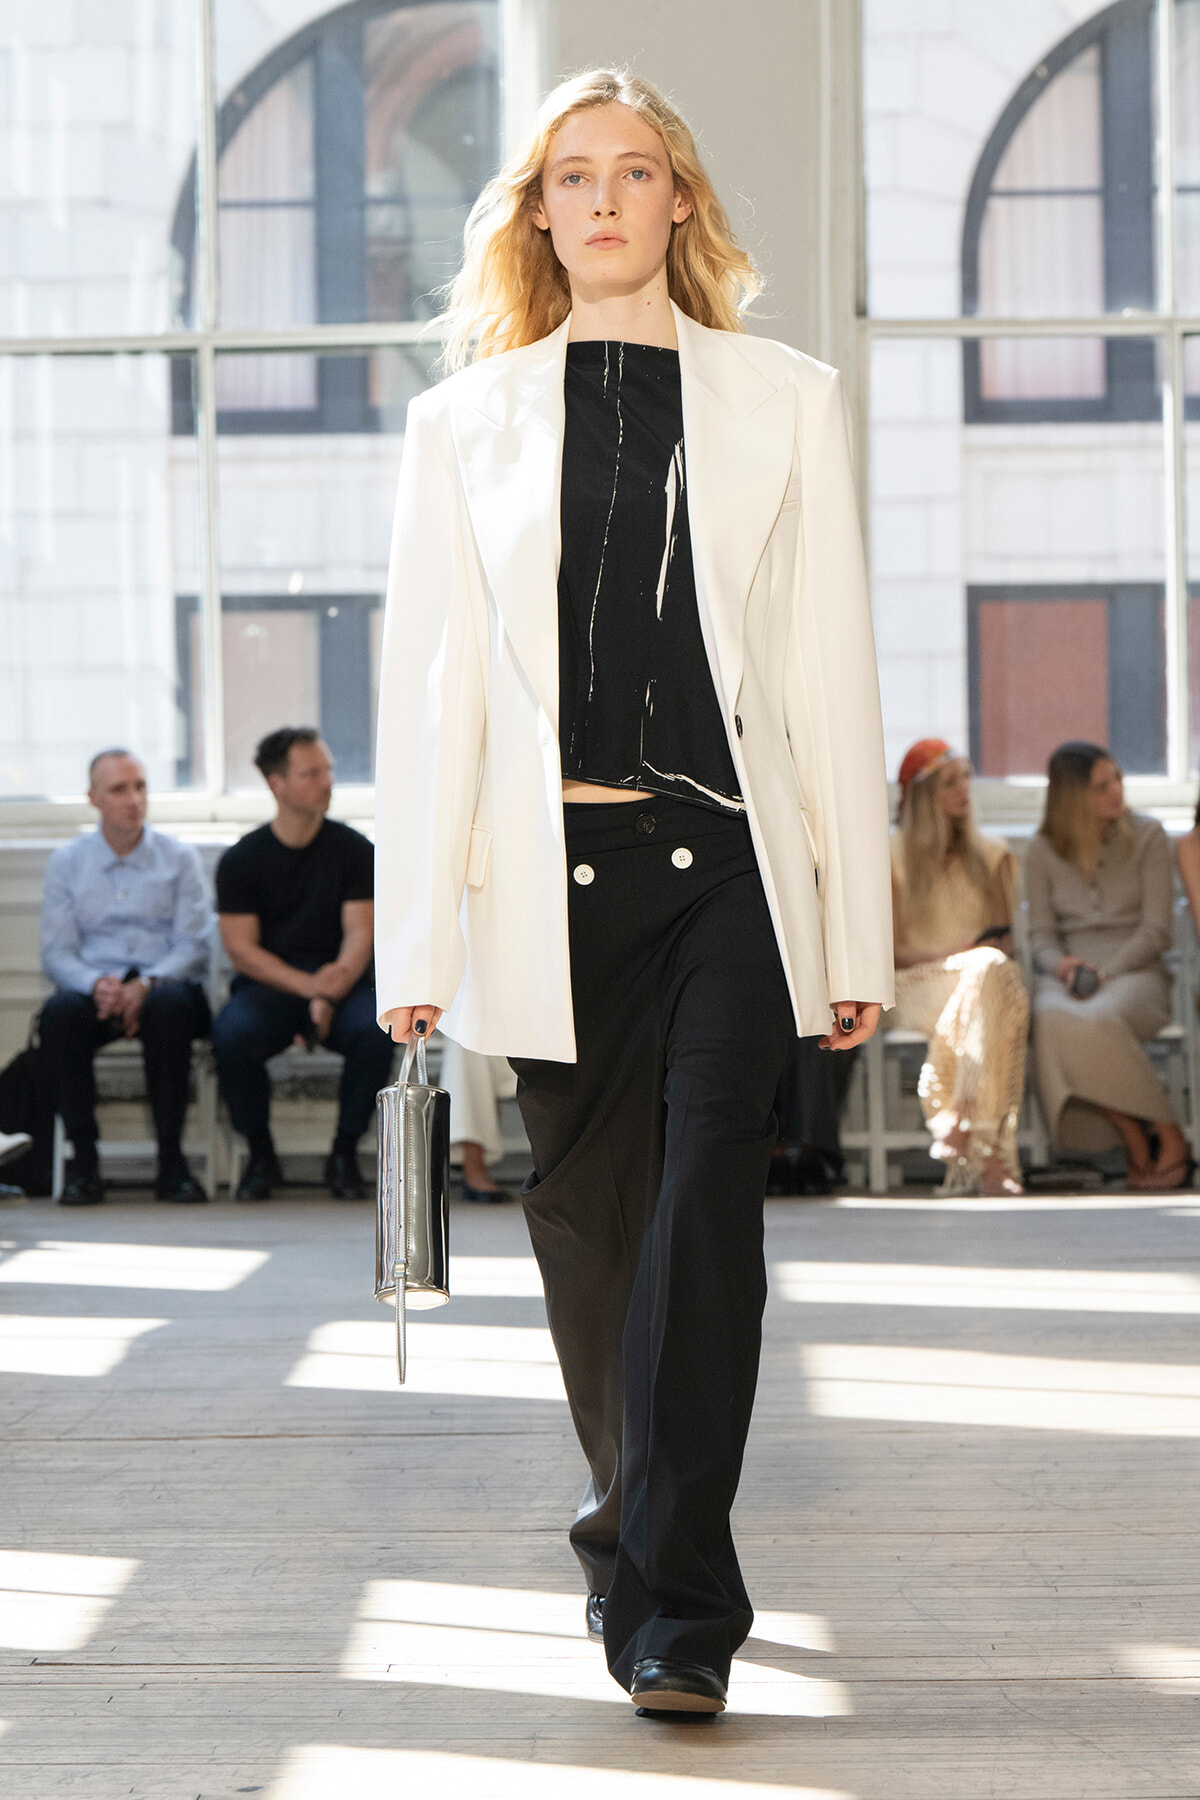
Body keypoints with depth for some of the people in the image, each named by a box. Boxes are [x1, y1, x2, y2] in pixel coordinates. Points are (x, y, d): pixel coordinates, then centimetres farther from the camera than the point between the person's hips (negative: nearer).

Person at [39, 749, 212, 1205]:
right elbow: (56, 953, 5)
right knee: (59, 1012, -34)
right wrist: (97, 984, -17)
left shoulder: (179, 858, 11)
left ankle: (171, 1161, -32)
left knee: (170, 1005, -37)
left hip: (163, 985, -1)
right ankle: (83, 1162, -29)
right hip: (94, 991, 1)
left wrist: (146, 984, -19)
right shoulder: (66, 861, 13)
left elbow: (193, 945, 1)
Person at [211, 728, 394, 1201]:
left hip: (341, 984, 1)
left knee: (376, 1029, -32)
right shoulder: (241, 859, 2)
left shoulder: (354, 849, 4)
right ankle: (260, 1155, -9)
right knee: (231, 1034, -33)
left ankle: (345, 1153, -11)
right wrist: (309, 986, -19)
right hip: (267, 986, -1)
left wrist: (330, 992, -22)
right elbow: (242, 949, -4)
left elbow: (359, 934, -2)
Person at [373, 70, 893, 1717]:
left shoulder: (787, 402, 8)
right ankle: (633, 1533, 30)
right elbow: (428, 683, 6)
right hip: (556, 873, 1)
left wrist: (858, 932, 2)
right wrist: (416, 937, 0)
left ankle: (679, 1602, -11)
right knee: (590, 1223, 8)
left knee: (707, 1200, -13)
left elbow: (833, 672, 6)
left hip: (727, 866, -1)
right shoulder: (467, 420, 10)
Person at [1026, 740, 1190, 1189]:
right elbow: (1041, 934, 10)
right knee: (1052, 1019, -38)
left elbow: (1155, 929, 0)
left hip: (1135, 971, -2)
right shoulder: (1043, 852, 11)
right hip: (1069, 977, 2)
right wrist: (1061, 965, -14)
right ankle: (1138, 1143, -27)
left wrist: (1107, 971, -15)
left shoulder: (1147, 837, 5)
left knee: (1099, 1019, -39)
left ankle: (1170, 1141, -24)